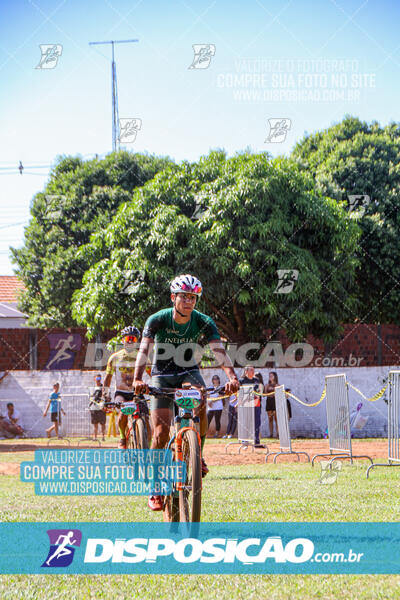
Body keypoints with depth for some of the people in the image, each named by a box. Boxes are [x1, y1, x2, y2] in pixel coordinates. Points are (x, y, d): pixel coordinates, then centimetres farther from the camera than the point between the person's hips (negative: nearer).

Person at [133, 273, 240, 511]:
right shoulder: (157, 320, -20)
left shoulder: (203, 322, -15)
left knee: (200, 401, -33)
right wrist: (138, 379, -49)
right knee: (161, 432, -13)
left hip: (189, 372, 1)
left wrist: (232, 377, -46)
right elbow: (144, 350, -31)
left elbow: (219, 350, -28)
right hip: (162, 375, -1)